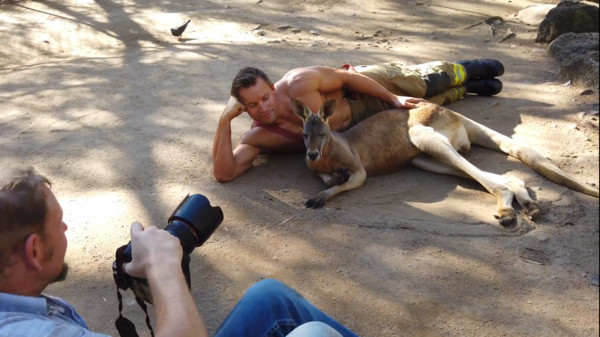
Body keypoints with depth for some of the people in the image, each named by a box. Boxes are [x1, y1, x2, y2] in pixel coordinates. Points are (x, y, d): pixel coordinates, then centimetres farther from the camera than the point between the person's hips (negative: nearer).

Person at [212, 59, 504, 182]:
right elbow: (224, 173, -40)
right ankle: (469, 87, 52)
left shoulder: (299, 83, -38)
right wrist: (225, 120, -51)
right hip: (358, 124, 3)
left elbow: (346, 76, -24)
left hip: (368, 86, -3)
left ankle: (466, 71, 55)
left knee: (429, 80, 19)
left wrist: (393, 98, -20)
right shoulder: (256, 138, -30)